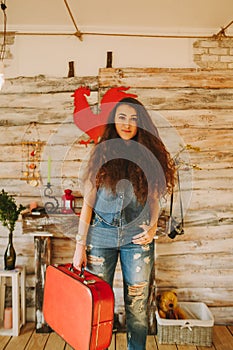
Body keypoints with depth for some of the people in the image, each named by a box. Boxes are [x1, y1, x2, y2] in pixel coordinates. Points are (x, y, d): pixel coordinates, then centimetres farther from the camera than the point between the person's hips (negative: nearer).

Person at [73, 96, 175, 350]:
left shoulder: (149, 156, 5)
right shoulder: (101, 154, 2)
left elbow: (154, 200, 12)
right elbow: (87, 204, 0)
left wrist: (152, 228, -6)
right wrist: (80, 245, -3)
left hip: (137, 236, 1)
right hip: (101, 234, 0)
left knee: (137, 304, 8)